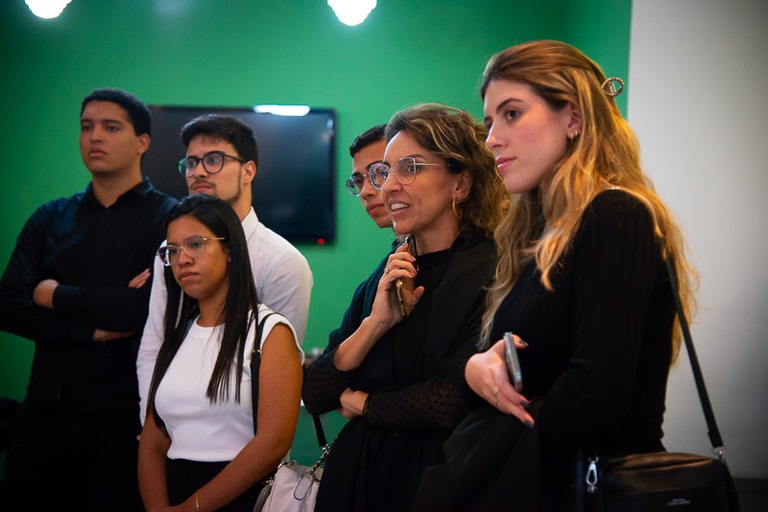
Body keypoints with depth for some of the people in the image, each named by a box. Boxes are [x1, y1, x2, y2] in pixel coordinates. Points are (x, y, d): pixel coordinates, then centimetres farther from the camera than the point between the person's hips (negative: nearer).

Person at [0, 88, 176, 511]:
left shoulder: (166, 219, -4)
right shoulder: (50, 218, 11)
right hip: (43, 412, 4)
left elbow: (148, 308, -19)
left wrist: (54, 296, -5)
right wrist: (95, 329, -14)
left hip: (122, 416, -4)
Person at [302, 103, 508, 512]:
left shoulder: (490, 275, -14)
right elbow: (314, 395, 1)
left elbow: (454, 400, -22)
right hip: (357, 476, 6)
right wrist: (375, 323, -14)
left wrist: (362, 402, -5)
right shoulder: (388, 273, 6)